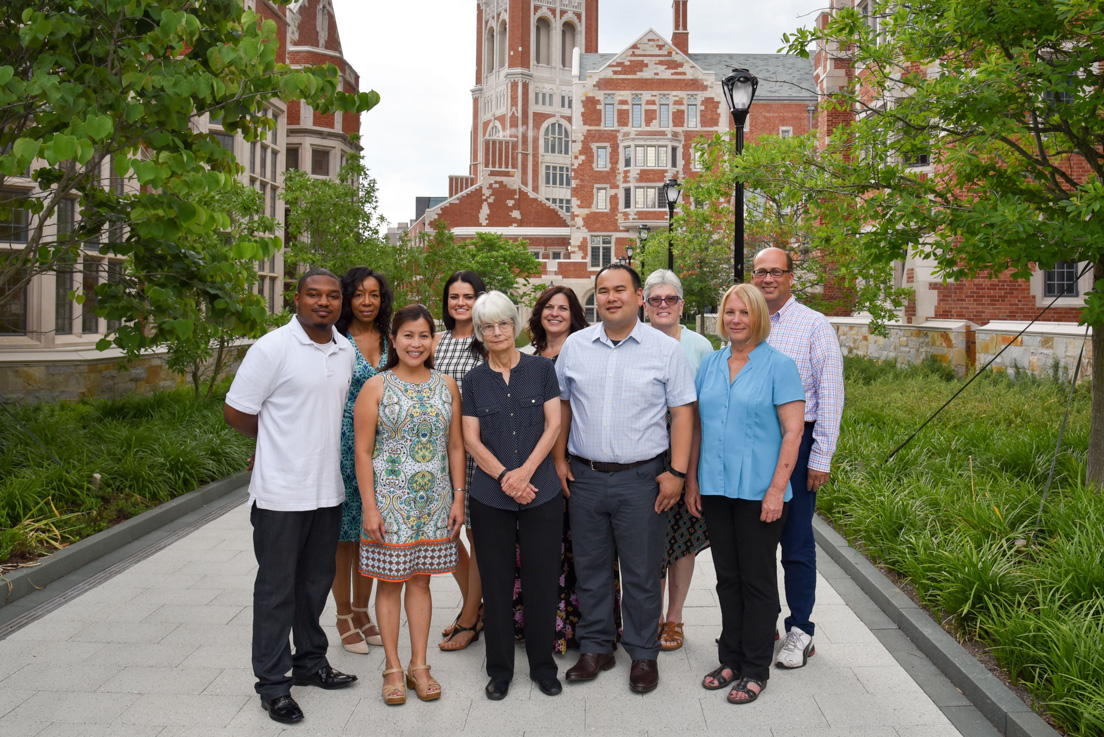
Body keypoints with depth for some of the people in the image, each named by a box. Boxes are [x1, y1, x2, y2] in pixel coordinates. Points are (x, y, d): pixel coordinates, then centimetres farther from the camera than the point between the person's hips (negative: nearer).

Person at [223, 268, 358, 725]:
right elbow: (236, 413, -8)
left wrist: (312, 444, 12)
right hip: (281, 493, -6)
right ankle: (273, 683, 18)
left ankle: (310, 662, 35)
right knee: (277, 589, 5)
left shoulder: (346, 351, 8)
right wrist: (278, 440, 5)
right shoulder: (272, 348, -12)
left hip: (327, 489, 6)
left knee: (316, 583, 18)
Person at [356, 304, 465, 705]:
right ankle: (393, 668, 18)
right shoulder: (376, 387, -4)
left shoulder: (446, 386, 6)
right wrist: (369, 507, -10)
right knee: (390, 581, 5)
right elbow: (363, 451, -5)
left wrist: (458, 498, 4)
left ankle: (419, 665, 20)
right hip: (389, 500, -2)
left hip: (433, 501, 3)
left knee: (420, 579, 10)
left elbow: (456, 446, 9)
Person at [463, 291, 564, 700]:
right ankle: (499, 670, 20)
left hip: (542, 493, -1)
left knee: (542, 580, 3)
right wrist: (504, 476, -11)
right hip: (490, 496, 1)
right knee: (496, 583, 6)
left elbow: (553, 425, -1)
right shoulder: (474, 380, 7)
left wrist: (525, 471, -12)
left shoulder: (541, 369, 4)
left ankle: (543, 665, 20)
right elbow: (471, 439, 2)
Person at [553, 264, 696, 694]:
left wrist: (677, 472, -9)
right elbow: (562, 404, 13)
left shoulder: (665, 349, -3)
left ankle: (643, 654, 22)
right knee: (590, 567, 13)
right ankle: (595, 648, 28)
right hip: (584, 476, 3)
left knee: (641, 572, 6)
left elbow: (682, 412, -3)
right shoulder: (575, 346, 5)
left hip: (641, 478, -3)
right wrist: (559, 459, 7)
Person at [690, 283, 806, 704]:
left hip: (758, 491, -5)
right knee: (727, 577, 14)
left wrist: (777, 489, -15)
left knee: (757, 579, 5)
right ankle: (730, 659, 28)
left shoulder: (778, 366, -6)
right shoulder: (710, 365, 9)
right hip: (715, 488, 5)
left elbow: (792, 432, -9)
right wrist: (691, 480, 8)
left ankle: (755, 670, 17)